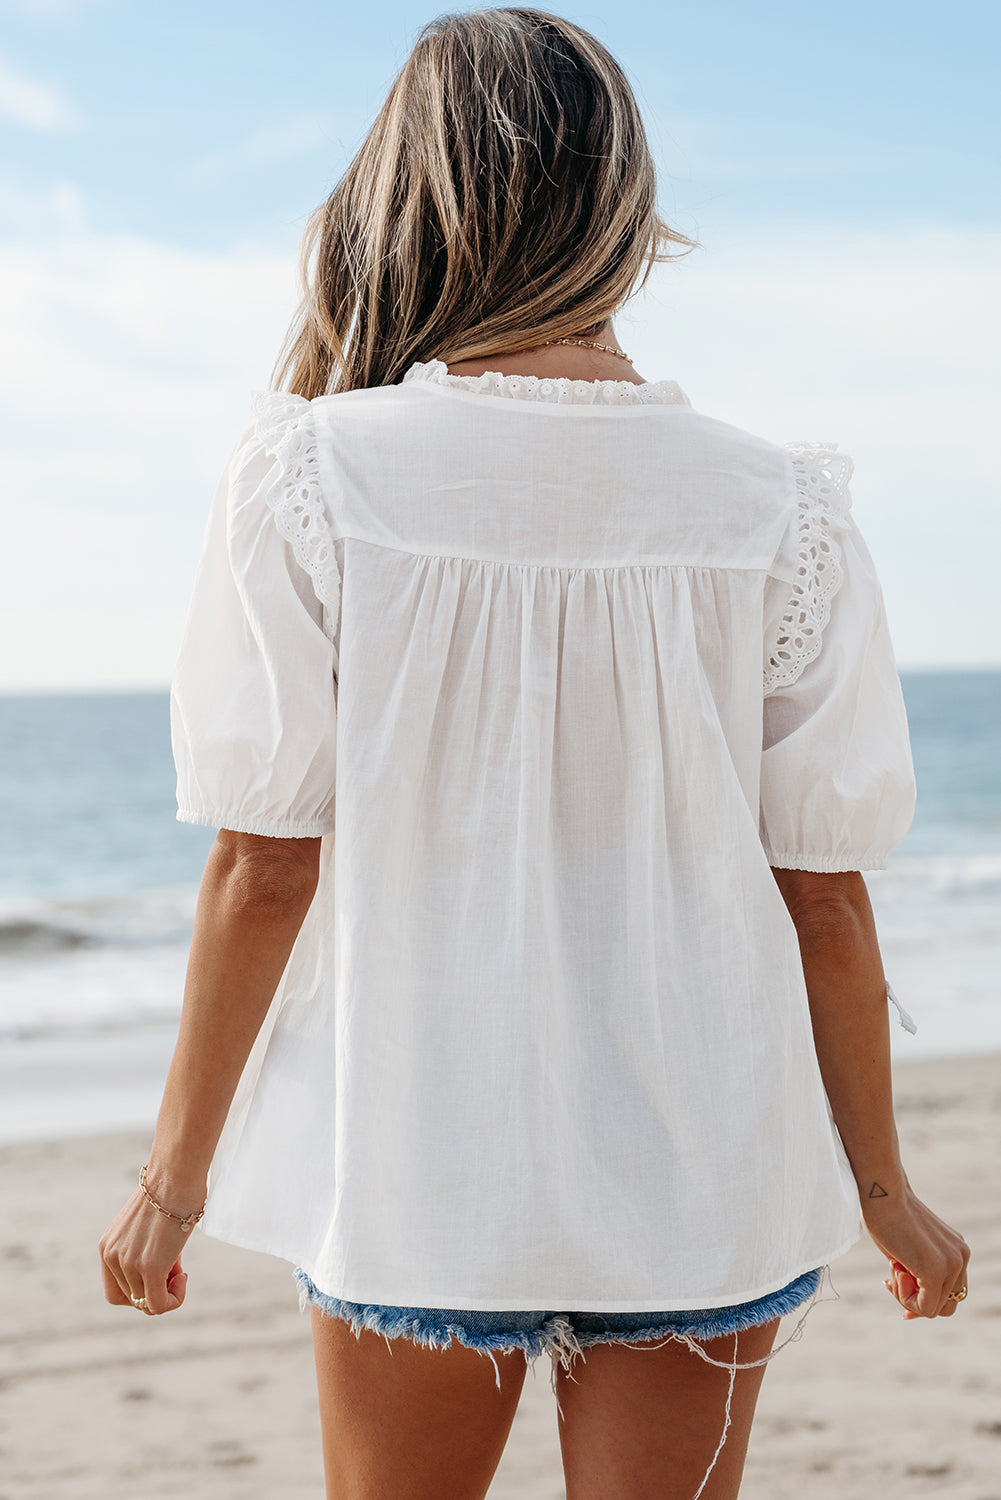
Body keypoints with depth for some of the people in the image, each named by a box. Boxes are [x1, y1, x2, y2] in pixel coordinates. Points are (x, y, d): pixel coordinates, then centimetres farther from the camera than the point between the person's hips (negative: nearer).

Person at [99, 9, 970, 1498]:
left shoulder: (312, 479, -10)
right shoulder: (777, 508, -7)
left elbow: (265, 866, -8)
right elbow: (825, 891, -3)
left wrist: (178, 1164, 4)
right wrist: (879, 1181, 10)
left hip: (415, 1167, 0)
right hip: (703, 1177, 1)